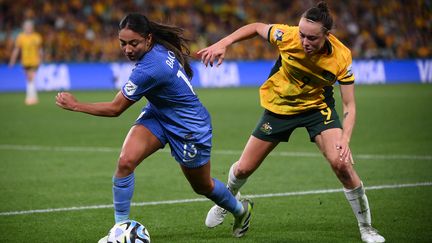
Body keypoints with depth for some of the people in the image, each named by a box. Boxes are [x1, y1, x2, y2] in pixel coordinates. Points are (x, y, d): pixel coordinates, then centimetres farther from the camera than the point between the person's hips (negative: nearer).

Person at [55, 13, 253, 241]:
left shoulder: (149, 69, -36)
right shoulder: (160, 47, -13)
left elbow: (115, 108, -25)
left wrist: (76, 105, -16)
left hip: (189, 127, -7)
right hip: (158, 114, 8)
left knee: (203, 186, 16)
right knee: (125, 161, -17)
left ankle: (240, 209, 47)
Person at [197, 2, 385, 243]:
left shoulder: (341, 58, -28)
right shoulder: (288, 36, -27)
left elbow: (349, 105, -24)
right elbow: (256, 27, -6)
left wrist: (345, 141, -39)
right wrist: (222, 44, -16)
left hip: (317, 107, -1)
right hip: (279, 106, 1)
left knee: (341, 163, -24)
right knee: (243, 169, 6)